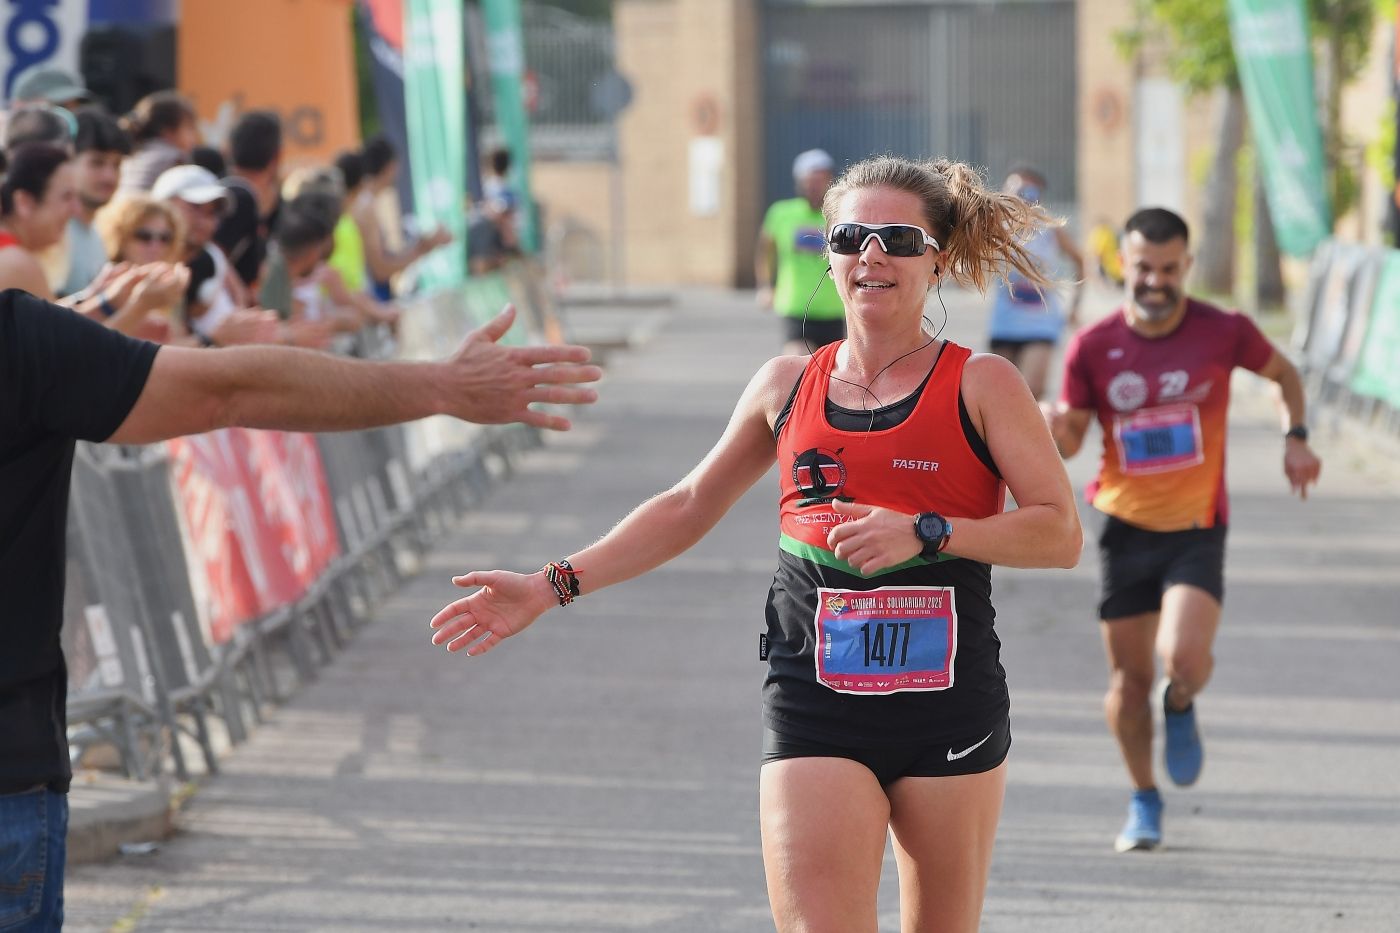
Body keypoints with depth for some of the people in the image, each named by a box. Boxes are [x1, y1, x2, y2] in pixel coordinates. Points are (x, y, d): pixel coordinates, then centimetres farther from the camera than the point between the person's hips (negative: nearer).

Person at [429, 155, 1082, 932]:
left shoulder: (979, 384, -1)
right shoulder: (787, 385, 9)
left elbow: (1059, 533, -7)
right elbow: (687, 508, 19)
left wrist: (926, 531, -19)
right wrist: (553, 586, 14)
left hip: (948, 709, -1)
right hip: (816, 709, 2)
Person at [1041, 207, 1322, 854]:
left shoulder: (1224, 333, -7)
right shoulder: (1093, 347, -5)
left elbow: (1283, 372, 13)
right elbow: (1069, 439, 2)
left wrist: (1295, 437, -2)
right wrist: (1055, 431, -21)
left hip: (1197, 528, -2)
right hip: (1125, 526, 2)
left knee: (1185, 658, -22)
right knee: (1129, 676, 6)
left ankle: (1180, 708, 15)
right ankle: (1143, 800, 27)